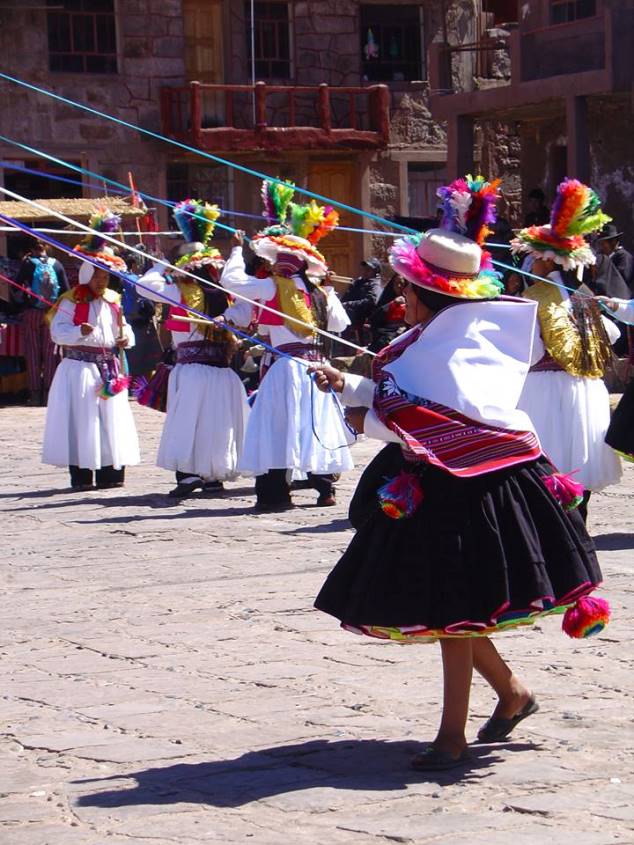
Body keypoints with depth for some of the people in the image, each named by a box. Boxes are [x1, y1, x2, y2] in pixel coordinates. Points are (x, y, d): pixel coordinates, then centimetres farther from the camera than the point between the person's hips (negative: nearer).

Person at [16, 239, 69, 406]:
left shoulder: (28, 263, -4)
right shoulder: (57, 265, 1)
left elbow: (18, 285, 0)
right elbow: (65, 289, 1)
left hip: (31, 312, -1)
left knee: (33, 353, 3)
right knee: (50, 353, 5)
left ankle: (35, 394, 1)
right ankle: (49, 391, 3)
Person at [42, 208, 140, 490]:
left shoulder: (112, 301, 13)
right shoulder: (71, 301, -4)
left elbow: (123, 327, 24)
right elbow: (58, 332, -11)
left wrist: (125, 338, 3)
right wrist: (80, 332, -27)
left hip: (109, 369, 5)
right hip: (80, 369, -5)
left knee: (111, 418, 4)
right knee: (81, 420, -5)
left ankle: (110, 474, 11)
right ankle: (81, 476, -1)